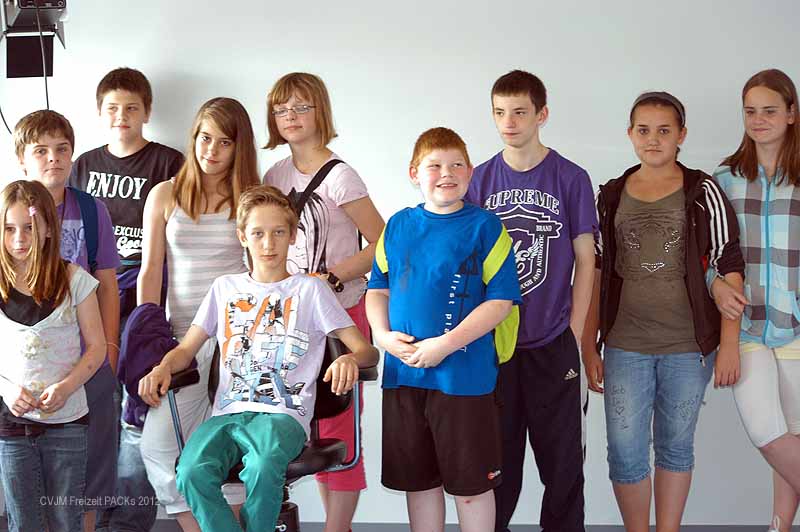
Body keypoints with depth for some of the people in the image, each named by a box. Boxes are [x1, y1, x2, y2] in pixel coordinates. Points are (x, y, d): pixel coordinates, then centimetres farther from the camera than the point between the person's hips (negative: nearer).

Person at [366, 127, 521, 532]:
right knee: (418, 480, 15)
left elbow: (500, 300, -10)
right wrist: (383, 335, -4)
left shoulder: (484, 226, -5)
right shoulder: (398, 225, 8)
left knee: (471, 484, 6)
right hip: (403, 375, 4)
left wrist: (446, 345, -17)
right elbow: (377, 289, 15)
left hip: (464, 375, -4)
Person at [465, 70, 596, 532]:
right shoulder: (481, 180, 4)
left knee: (561, 453, 7)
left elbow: (585, 260, 1)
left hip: (552, 342, -2)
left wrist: (574, 330, -4)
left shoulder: (571, 178, -2)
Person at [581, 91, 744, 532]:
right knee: (624, 454, 1)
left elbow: (729, 269, -3)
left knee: (675, 447, 11)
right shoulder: (611, 197, 6)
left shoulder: (702, 193, -1)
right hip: (625, 345, 2)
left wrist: (729, 345, -7)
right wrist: (589, 346, 6)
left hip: (688, 346, -1)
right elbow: (595, 274, 9)